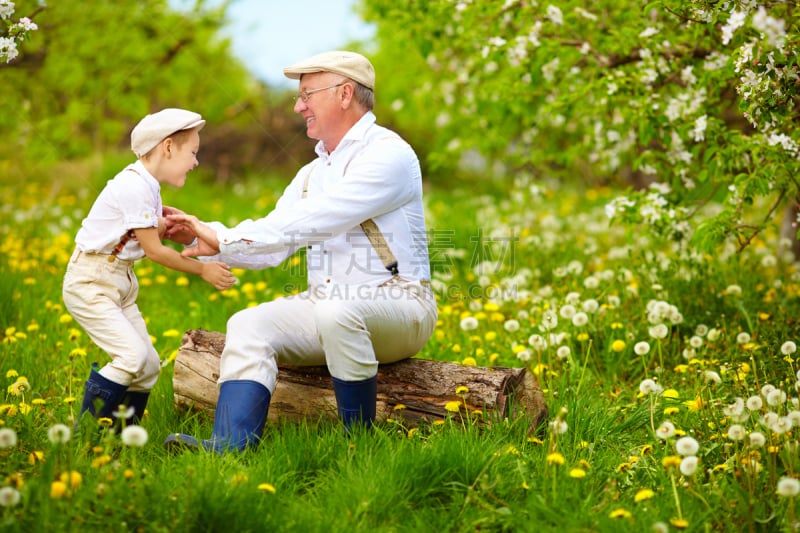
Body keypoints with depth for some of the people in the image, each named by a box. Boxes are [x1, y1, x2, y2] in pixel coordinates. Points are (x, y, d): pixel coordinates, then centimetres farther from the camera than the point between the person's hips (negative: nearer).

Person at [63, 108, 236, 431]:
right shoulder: (134, 187, -22)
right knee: (133, 355, -20)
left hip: (121, 283, 9)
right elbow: (153, 250, -19)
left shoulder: (148, 185, 9)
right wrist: (203, 270, -11)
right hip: (90, 283, -9)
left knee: (149, 364, 4)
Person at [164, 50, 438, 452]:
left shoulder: (388, 154, -11)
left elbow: (311, 222, -22)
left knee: (336, 310, -38)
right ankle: (228, 447, -33)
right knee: (249, 325, -15)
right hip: (325, 303, 8)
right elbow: (270, 248, 10)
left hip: (397, 304, -7)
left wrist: (223, 238, -19)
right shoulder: (313, 173, 18)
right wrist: (207, 236, -5)